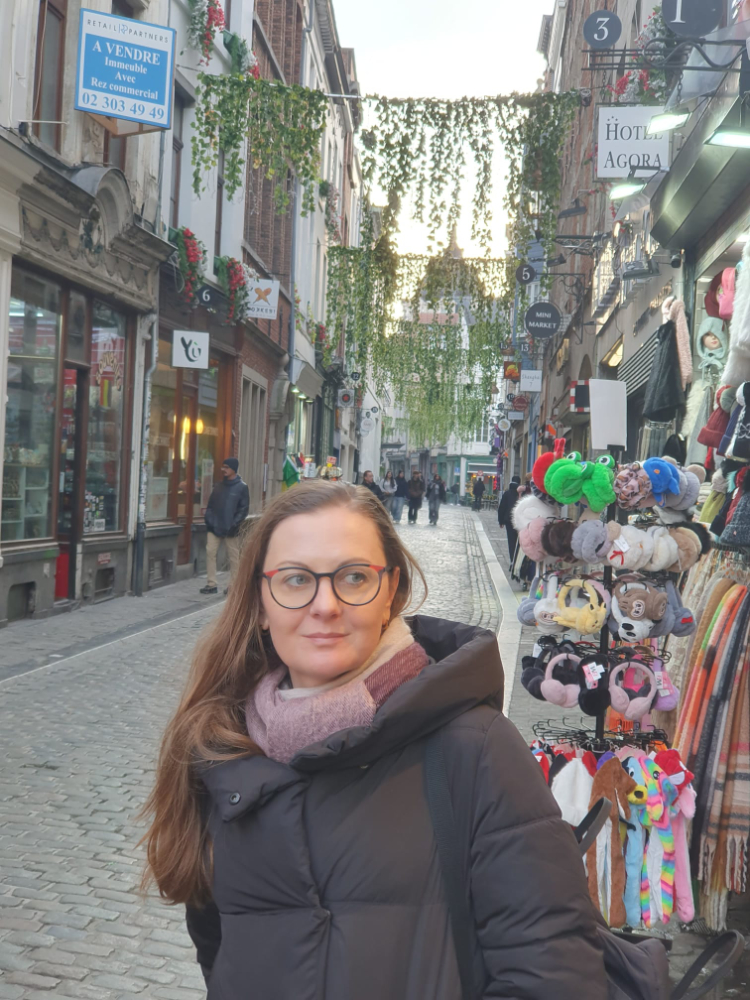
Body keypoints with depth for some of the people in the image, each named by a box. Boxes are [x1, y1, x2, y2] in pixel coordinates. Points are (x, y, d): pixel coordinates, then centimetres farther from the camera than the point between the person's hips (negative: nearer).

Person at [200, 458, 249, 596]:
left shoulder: (242, 487, -3)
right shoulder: (218, 486, 13)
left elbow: (244, 508, -6)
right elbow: (211, 505, 17)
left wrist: (234, 524, -14)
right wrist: (208, 519, 2)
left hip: (231, 529, -5)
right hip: (214, 527, 5)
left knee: (234, 556, 3)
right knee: (210, 552, -4)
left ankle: (233, 585, 11)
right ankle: (211, 584, 1)